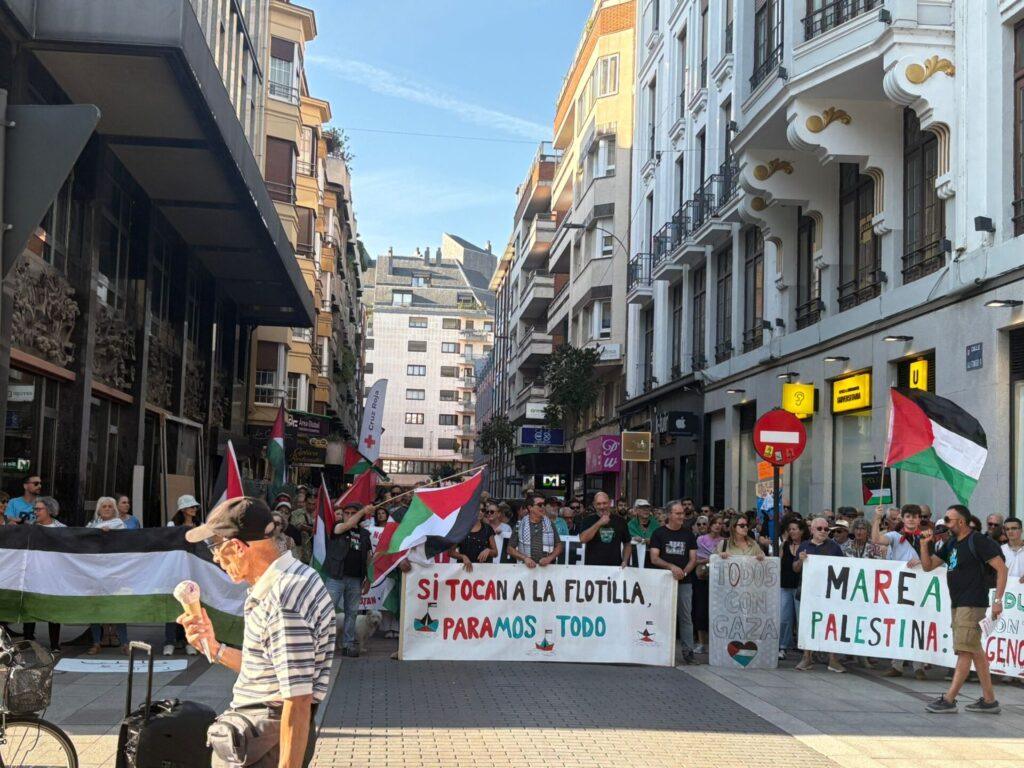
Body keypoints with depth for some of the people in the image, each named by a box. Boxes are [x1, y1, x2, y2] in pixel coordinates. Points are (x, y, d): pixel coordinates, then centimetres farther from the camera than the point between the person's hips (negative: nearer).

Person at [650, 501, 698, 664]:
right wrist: (671, 567, -18)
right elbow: (654, 558, -4)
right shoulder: (659, 533, 3)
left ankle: (688, 651, 2)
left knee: (686, 617, 0)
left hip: (684, 581, 2)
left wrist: (684, 572, -10)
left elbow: (693, 558, 9)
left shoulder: (688, 534, 12)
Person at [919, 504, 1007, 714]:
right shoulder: (952, 544, 15)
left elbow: (1001, 569, -13)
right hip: (958, 604, 9)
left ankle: (949, 699, -10)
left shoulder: (978, 542, -10)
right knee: (975, 651, 11)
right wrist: (924, 545, 2)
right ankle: (989, 700, 17)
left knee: (965, 651, -9)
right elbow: (928, 566, 18)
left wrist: (998, 600, -20)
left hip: (973, 604, -9)